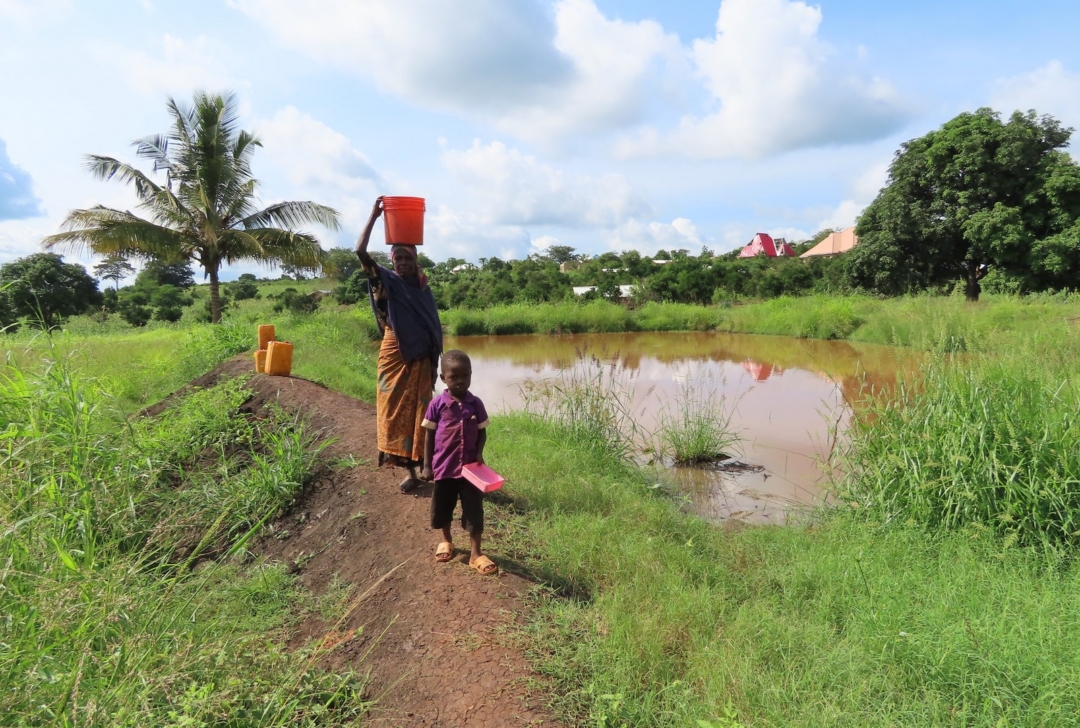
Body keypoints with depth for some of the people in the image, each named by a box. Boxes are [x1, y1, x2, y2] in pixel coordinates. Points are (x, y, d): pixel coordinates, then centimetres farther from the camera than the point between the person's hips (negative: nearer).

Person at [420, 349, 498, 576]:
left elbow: (482, 432, 4)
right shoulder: (437, 404, -9)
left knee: (474, 510, 4)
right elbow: (429, 435, -2)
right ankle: (446, 541, 42)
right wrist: (427, 465, -2)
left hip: (470, 467, 0)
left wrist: (479, 453, -14)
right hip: (444, 467, 0)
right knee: (443, 508, 17)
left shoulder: (476, 404, -5)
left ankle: (476, 554, 15)